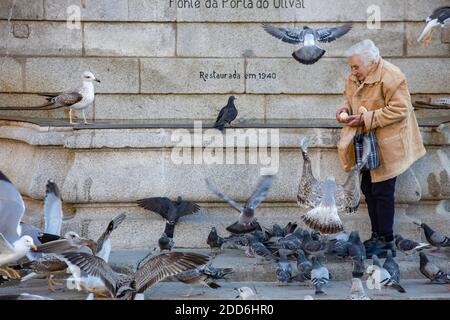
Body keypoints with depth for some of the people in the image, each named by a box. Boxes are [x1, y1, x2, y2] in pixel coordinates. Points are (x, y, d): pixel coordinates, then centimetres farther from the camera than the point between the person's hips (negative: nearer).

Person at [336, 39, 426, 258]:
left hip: (386, 145, -8)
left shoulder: (391, 76, -20)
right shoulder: (354, 77, 4)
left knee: (382, 192, -3)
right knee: (368, 189, 14)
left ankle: (386, 241, 10)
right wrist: (345, 109, -4)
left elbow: (399, 109, -23)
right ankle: (377, 235, 28)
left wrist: (366, 119, -25)